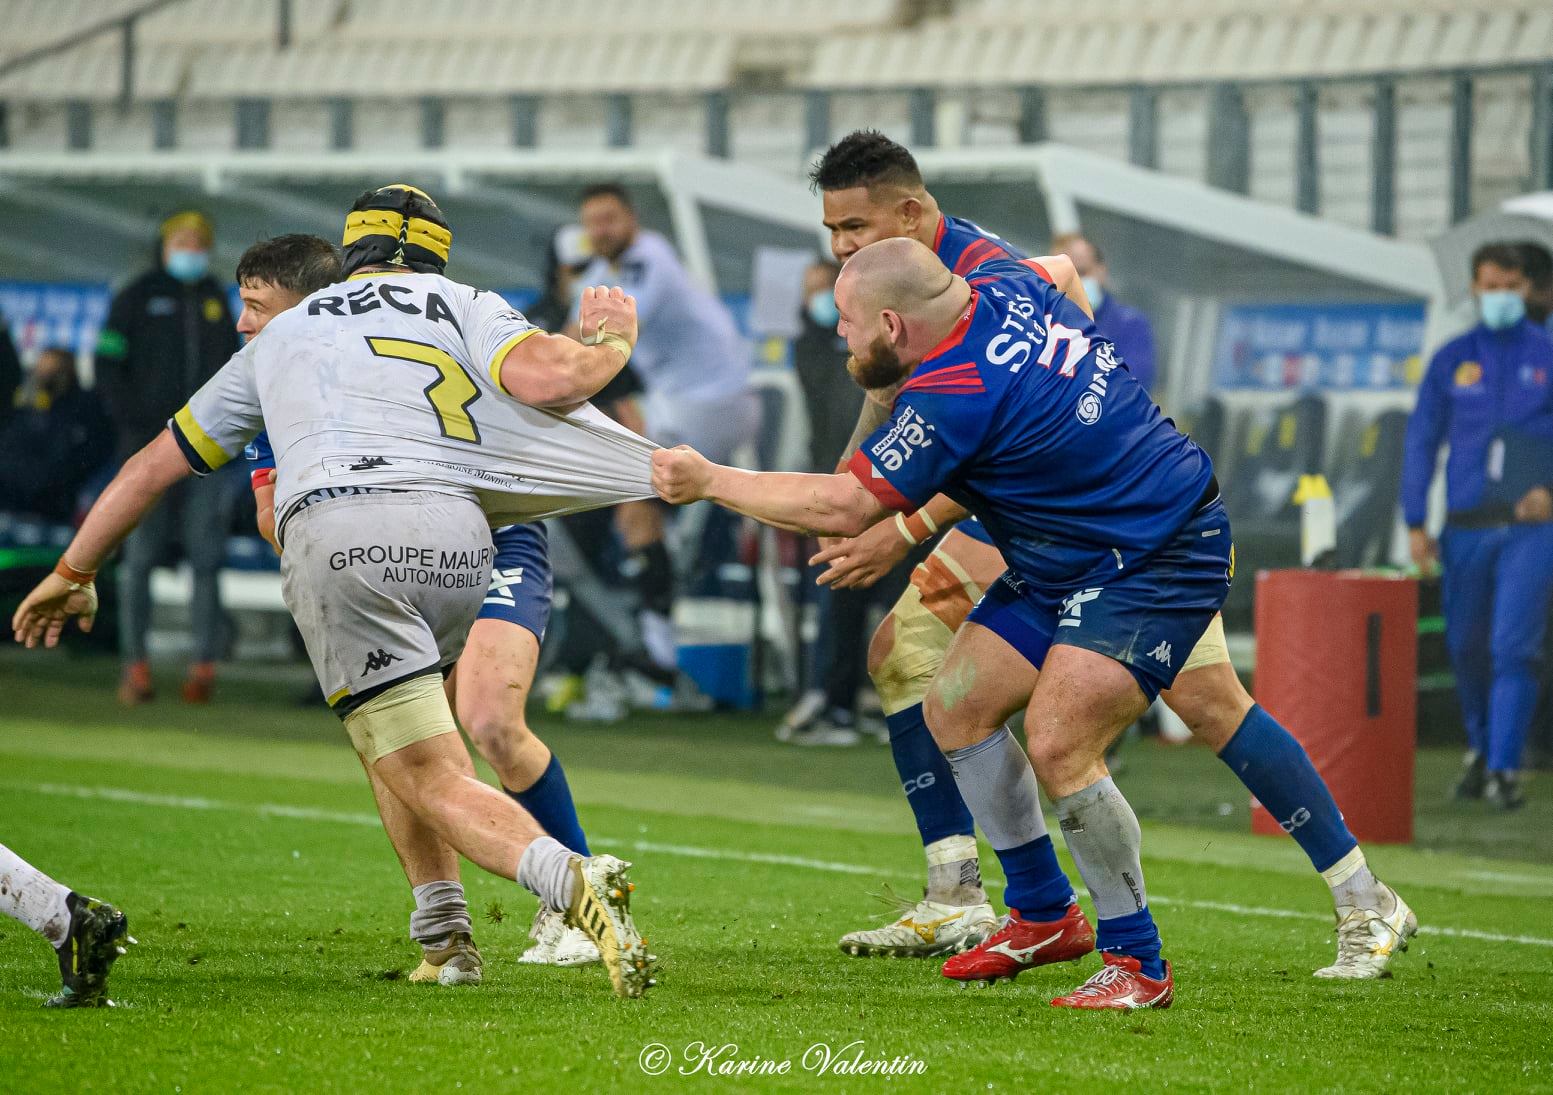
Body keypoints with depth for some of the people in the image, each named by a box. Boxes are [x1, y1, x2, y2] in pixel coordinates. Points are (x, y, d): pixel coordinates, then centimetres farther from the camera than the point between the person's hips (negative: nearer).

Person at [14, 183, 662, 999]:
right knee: (394, 747, 27)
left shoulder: (279, 339, 32)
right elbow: (547, 379, 2)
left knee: (436, 784, -5)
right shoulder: (461, 305, 24)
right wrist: (610, 343, 23)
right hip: (453, 537, 1)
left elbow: (157, 464, 39)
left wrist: (73, 573, 50)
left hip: (338, 535, -1)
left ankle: (569, 881, -31)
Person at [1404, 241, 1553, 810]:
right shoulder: (1451, 360, 8)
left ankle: (1504, 768, -12)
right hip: (1465, 528, 2)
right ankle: (1480, 748, 29)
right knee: (1466, 646, 8)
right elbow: (1421, 440, 9)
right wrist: (1415, 522, 2)